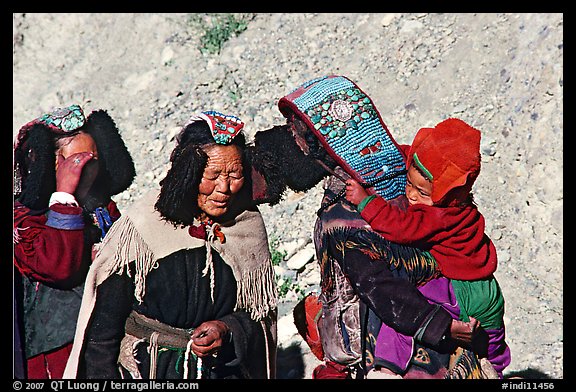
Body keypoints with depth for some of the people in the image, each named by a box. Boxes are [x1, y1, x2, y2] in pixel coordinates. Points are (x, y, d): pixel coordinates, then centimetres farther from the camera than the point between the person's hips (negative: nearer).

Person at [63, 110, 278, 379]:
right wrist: (103, 375, -9)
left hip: (222, 368, 3)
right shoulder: (143, 224, -15)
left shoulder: (249, 226, -6)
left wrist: (227, 330, -14)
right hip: (142, 369, -2)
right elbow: (103, 325, -8)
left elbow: (261, 315, 3)